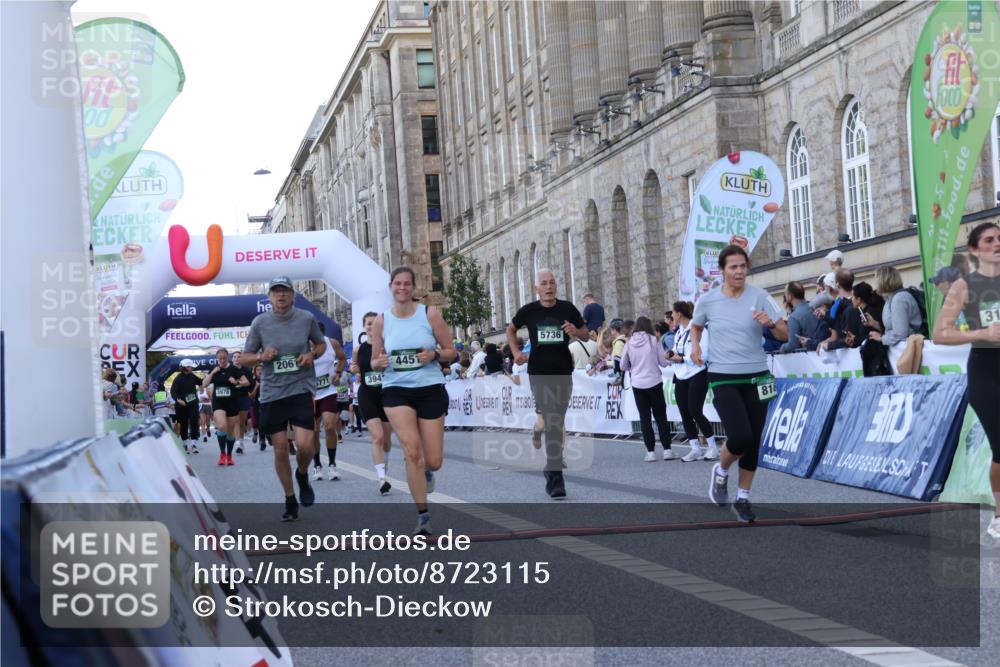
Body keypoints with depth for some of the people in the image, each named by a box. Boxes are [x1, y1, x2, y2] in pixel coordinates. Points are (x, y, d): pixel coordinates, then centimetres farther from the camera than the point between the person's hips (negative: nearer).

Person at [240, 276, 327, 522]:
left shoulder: (307, 318, -1)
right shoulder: (259, 322, -1)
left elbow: (321, 344, 16)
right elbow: (245, 358, 7)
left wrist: (312, 354, -6)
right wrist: (261, 356, -14)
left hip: (301, 388, -1)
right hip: (272, 392, 1)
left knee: (304, 445, -15)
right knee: (280, 449, 4)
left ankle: (302, 475, 21)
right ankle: (290, 500, 21)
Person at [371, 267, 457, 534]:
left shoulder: (430, 314, -1)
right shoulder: (381, 321, 3)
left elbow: (451, 351, 3)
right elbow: (374, 361, 11)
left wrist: (434, 355, -17)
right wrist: (379, 363, -12)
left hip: (430, 389, 0)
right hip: (396, 391, 0)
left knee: (433, 461, 1)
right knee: (412, 451, -18)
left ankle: (425, 471, 41)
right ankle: (423, 515, -6)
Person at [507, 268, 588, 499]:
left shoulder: (567, 309, 1)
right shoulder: (529, 311, -1)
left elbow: (585, 333, 10)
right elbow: (511, 329, 18)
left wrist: (576, 332, -12)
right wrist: (516, 352, 6)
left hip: (563, 372, 2)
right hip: (539, 373, -2)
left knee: (557, 423, 14)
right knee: (551, 423, -12)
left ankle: (552, 469, 31)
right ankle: (556, 477, -13)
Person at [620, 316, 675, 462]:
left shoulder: (629, 343, 0)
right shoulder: (653, 340, -6)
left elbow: (623, 366, 5)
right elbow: (663, 362, -3)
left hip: (637, 384, 1)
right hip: (654, 383, -1)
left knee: (645, 417, 7)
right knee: (660, 417, 8)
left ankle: (650, 452, 4)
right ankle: (667, 450, 6)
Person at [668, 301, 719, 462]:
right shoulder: (679, 332, 14)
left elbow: (703, 355, -18)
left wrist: (681, 358, -16)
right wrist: (671, 355, -2)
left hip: (697, 375, -8)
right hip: (681, 378, 8)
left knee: (695, 412, -10)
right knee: (685, 414, 5)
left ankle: (713, 447, 3)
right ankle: (696, 449, 13)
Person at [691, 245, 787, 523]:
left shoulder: (759, 296, -4)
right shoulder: (707, 300, -3)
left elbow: (784, 334, -3)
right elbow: (696, 325, 19)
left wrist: (771, 323, -24)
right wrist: (695, 345, 0)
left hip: (756, 377, 2)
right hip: (723, 378, -2)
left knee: (753, 442, 5)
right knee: (740, 437, -18)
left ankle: (743, 498, 22)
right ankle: (721, 471, 14)